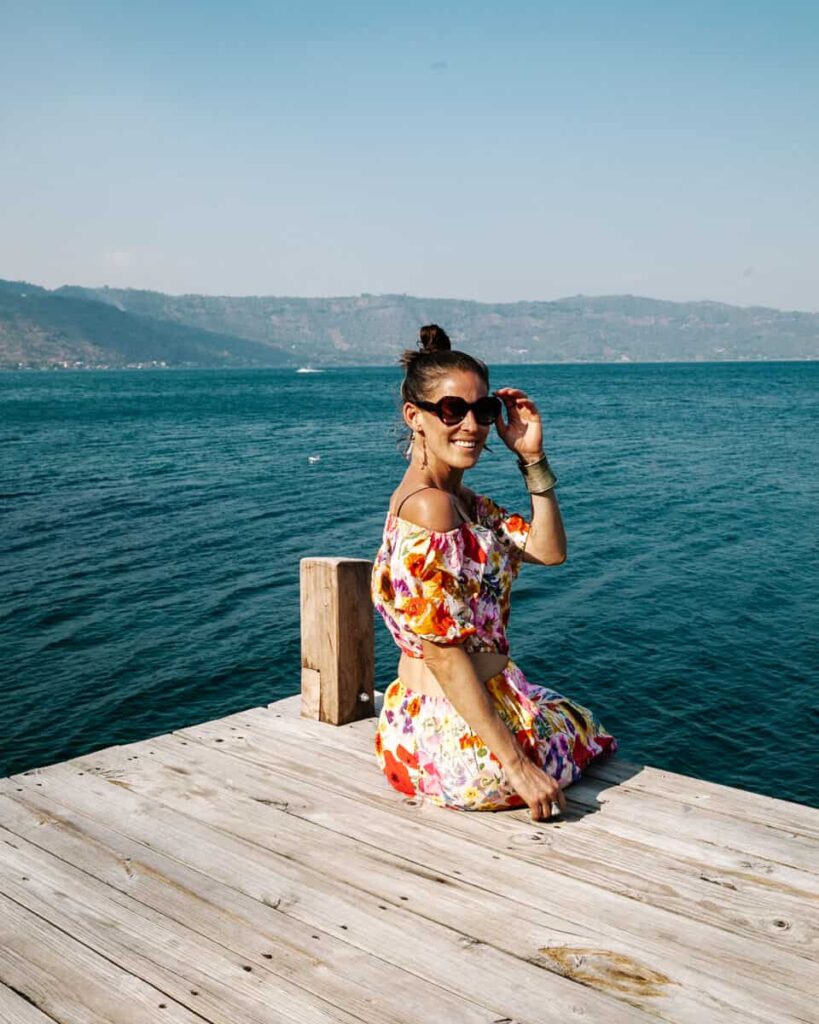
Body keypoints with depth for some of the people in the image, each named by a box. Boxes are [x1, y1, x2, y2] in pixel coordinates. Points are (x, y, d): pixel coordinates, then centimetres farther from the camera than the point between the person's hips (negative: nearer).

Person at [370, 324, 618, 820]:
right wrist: (517, 766, -24)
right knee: (590, 733, 23)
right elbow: (445, 655, -26)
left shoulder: (462, 500, 5)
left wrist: (533, 457, -7)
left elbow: (550, 550, 4)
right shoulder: (430, 507, -25)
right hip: (462, 738, -9)